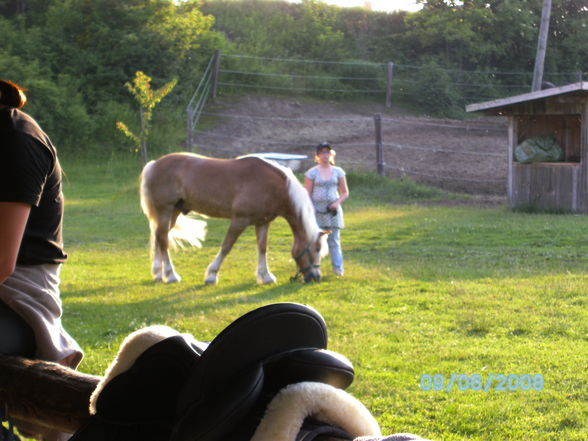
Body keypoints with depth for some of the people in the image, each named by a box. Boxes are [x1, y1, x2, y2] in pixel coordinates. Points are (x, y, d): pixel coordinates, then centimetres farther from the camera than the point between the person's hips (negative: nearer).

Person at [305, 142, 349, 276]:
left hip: (333, 210, 2)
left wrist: (338, 202, -10)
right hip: (317, 209, -1)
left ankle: (338, 268, 4)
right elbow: (307, 194, -1)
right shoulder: (312, 173, 0)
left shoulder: (338, 172, 6)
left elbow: (345, 193, 9)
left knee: (334, 240, 2)